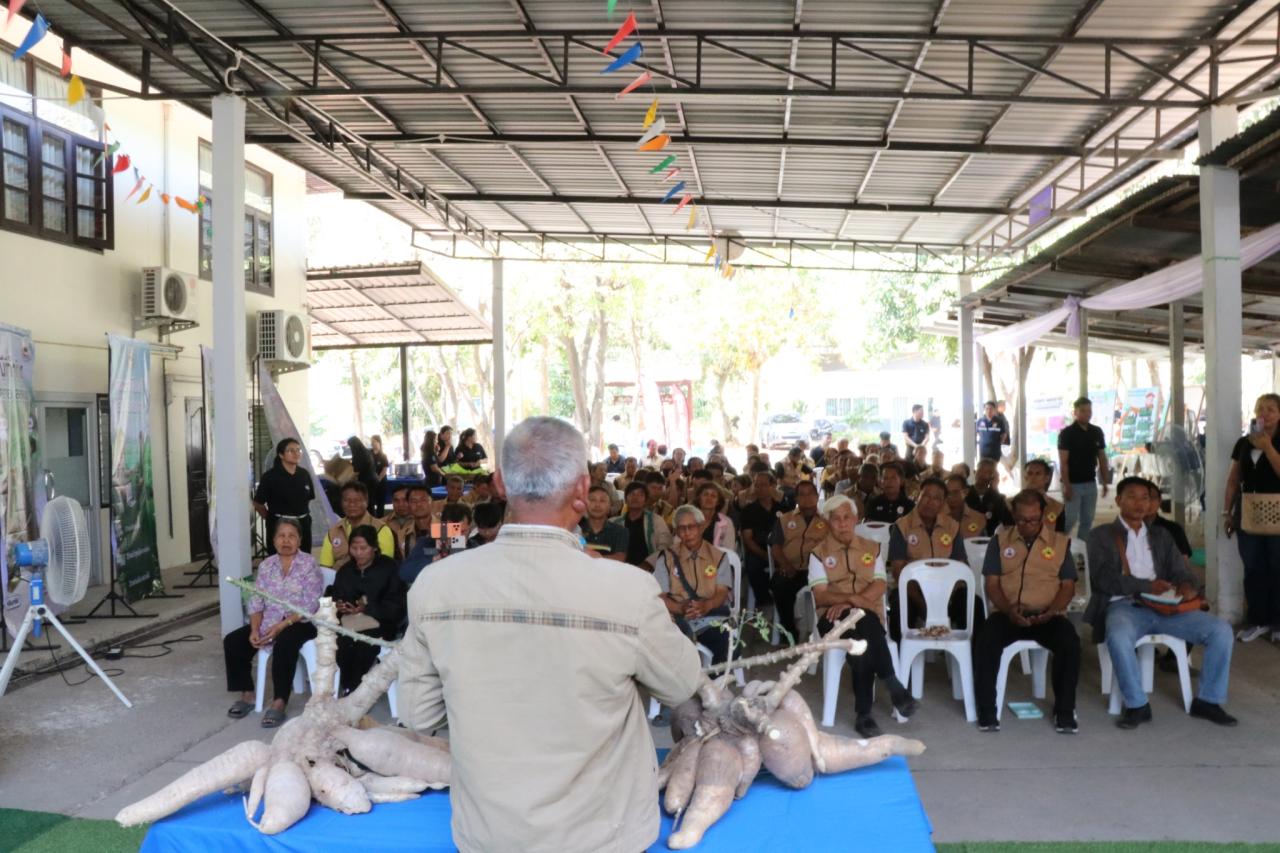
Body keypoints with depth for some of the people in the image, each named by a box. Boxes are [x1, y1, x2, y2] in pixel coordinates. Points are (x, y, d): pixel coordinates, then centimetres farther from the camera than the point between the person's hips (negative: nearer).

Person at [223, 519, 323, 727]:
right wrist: (254, 630, -13)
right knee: (232, 641, -10)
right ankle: (247, 695, 3)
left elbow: (310, 605, -15)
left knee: (283, 644, -35)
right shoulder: (266, 565, 8)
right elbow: (256, 602, 4)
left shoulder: (309, 564, -8)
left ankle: (279, 703, -26)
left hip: (300, 623, -6)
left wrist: (281, 626, -23)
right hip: (269, 622, 6)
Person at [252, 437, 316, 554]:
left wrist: (301, 515, 10)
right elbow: (258, 503, -3)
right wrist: (271, 518, 1)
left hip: (302, 524, 5)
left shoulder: (304, 474, 6)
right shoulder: (270, 476, -8)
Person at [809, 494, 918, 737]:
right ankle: (894, 686, -29)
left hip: (869, 617, 2)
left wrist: (848, 602, -15)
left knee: (862, 639, -35)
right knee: (863, 623, -37)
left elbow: (879, 586, 2)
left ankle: (863, 712, -27)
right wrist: (853, 599, -19)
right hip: (834, 617, -1)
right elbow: (820, 596, -2)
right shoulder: (819, 553, 9)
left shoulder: (872, 548, 16)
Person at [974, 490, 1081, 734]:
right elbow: (992, 584, 4)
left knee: (1070, 642, -31)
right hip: (1008, 613, 0)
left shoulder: (1061, 542, 10)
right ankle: (986, 710, -18)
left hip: (1047, 616, 0)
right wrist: (1009, 610, -15)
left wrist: (1050, 612, -13)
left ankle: (1064, 711, -13)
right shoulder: (1000, 541, 10)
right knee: (984, 640, -30)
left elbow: (1068, 586, 6)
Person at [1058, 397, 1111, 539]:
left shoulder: (1097, 432, 7)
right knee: (1070, 520, -6)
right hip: (1073, 484, -5)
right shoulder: (1067, 433, -9)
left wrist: (1105, 482, 8)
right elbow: (1063, 462, -13)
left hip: (1090, 484, 5)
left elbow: (1102, 459, 12)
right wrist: (1066, 485, -18)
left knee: (1087, 521, 9)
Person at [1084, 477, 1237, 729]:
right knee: (1119, 637, -38)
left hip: (1164, 606, 5)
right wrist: (1146, 585, -19)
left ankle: (1207, 700, -1)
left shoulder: (1161, 536, 23)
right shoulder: (1102, 535, 8)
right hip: (1124, 606, -4)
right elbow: (1103, 578, -6)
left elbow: (1180, 572, 14)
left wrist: (1186, 586, -12)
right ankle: (1137, 705, -17)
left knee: (1221, 630, -16)